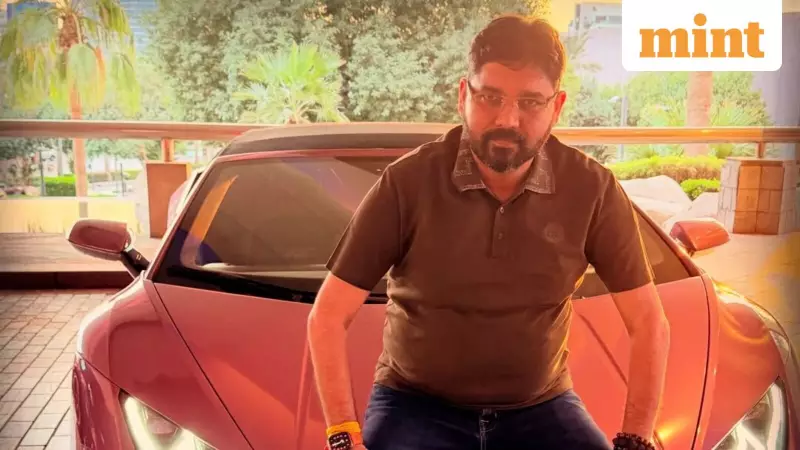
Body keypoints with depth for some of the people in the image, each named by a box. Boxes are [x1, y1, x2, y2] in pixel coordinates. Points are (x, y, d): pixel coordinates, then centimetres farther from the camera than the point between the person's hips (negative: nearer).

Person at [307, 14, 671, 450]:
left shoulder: (592, 189, -10)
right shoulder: (409, 182, -15)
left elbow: (649, 323, -2)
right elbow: (327, 317, -10)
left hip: (540, 406, 2)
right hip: (416, 404, -1)